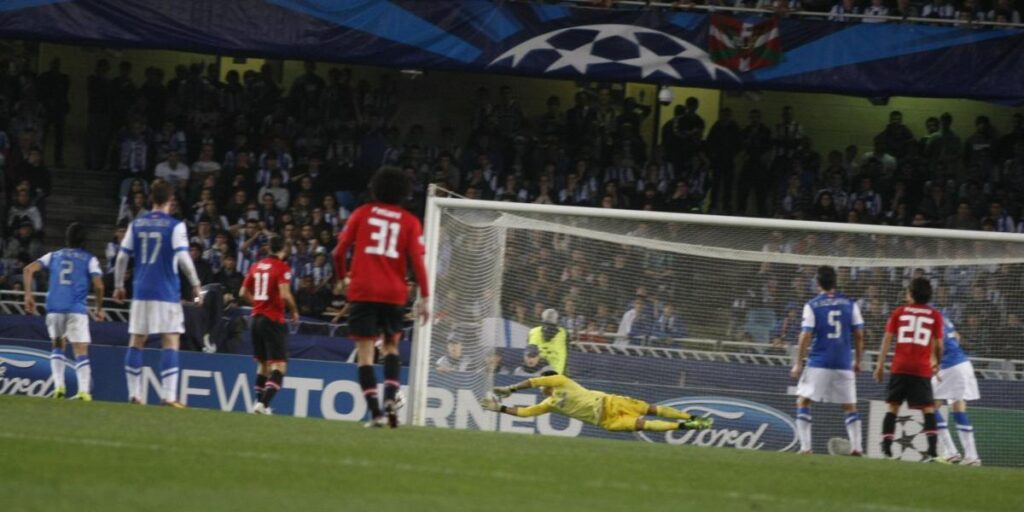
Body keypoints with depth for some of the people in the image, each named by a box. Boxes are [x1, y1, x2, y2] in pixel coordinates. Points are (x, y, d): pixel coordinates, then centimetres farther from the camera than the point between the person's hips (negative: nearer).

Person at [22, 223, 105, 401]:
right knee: (81, 351, -2)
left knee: (58, 346, 21)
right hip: (77, 309, -2)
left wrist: (28, 295, 9)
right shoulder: (89, 259, 10)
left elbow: (28, 270, 7)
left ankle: (59, 386, 6)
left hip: (54, 308, 2)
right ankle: (84, 391, -19)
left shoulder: (54, 256, 17)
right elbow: (98, 285, -2)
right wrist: (99, 308, 12)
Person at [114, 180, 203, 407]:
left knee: (136, 341, 9)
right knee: (171, 342, -3)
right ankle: (169, 395, -12)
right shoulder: (175, 226, -5)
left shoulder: (136, 225, 7)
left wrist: (119, 286, 18)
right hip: (167, 293, -4)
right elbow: (183, 258, -11)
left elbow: (122, 257, 8)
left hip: (141, 291, 4)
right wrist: (196, 285, -2)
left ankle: (134, 394, 8)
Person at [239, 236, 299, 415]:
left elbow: (243, 293, 12)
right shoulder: (282, 267, -10)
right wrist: (295, 311, -4)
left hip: (257, 318, 7)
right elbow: (285, 294, -20)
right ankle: (264, 403, -22)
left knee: (263, 363, 19)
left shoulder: (256, 266, 10)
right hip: (274, 320, -7)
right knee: (279, 365, -7)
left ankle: (259, 402, 19)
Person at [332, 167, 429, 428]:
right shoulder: (410, 222, 6)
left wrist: (343, 277, 21)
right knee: (391, 346, 19)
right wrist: (423, 297, -3)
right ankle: (390, 398, -3)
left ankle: (375, 412, -11)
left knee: (365, 353, 0)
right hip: (394, 293, 1)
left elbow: (339, 251, 3)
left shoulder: (362, 213, 6)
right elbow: (417, 261, -4)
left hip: (362, 291, -1)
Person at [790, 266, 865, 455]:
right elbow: (859, 335, 5)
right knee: (850, 406, 12)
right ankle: (856, 447, 3)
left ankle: (805, 446, -4)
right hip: (844, 364, 3)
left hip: (818, 363, -3)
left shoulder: (812, 305, -3)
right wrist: (857, 361, 15)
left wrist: (798, 363, -1)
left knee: (803, 402, 7)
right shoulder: (850, 304, 4)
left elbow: (806, 336, -7)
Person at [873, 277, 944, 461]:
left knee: (893, 407, 7)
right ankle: (932, 451, -9)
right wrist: (937, 362, 21)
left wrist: (880, 364, 4)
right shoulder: (935, 315, 5)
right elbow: (938, 345, 3)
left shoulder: (899, 312, 7)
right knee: (928, 409, 4)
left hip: (900, 368, 1)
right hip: (922, 369, -1)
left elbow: (887, 338, 3)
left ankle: (886, 449, -1)